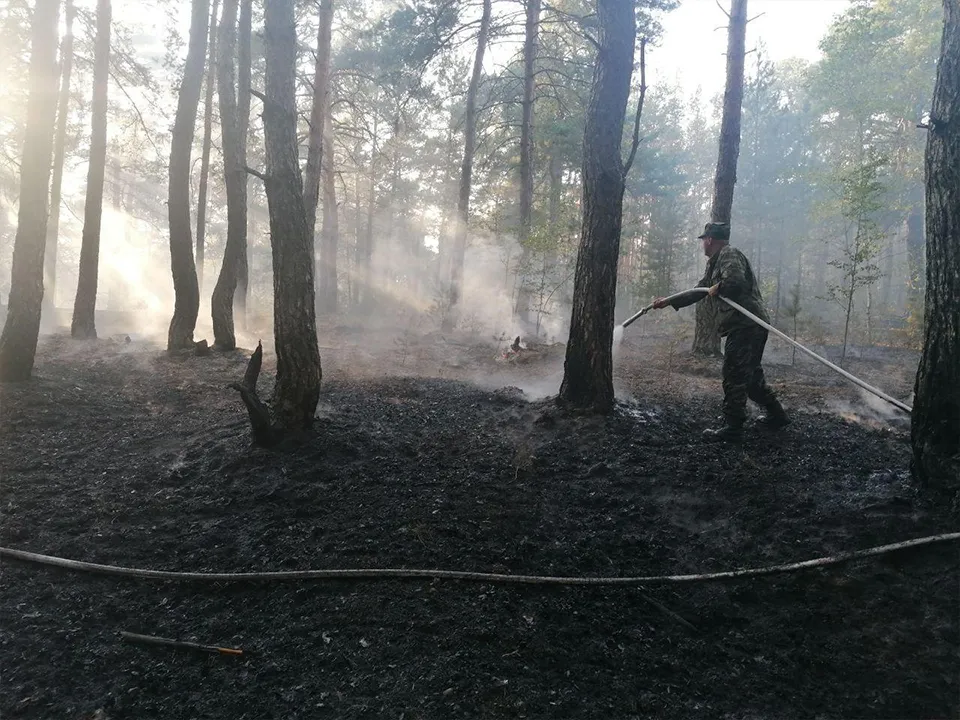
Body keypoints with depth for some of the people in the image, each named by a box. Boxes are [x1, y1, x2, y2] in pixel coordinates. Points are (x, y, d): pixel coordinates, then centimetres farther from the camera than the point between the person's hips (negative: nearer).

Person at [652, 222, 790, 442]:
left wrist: (717, 288, -9)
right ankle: (777, 415, 28)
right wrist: (669, 302, 27)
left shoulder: (729, 255, -8)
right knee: (751, 375, 18)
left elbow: (735, 281, -28)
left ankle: (733, 428, -1)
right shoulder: (715, 262, 23)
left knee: (734, 376, -6)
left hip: (745, 326, -10)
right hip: (751, 326, 10)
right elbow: (699, 291, 28)